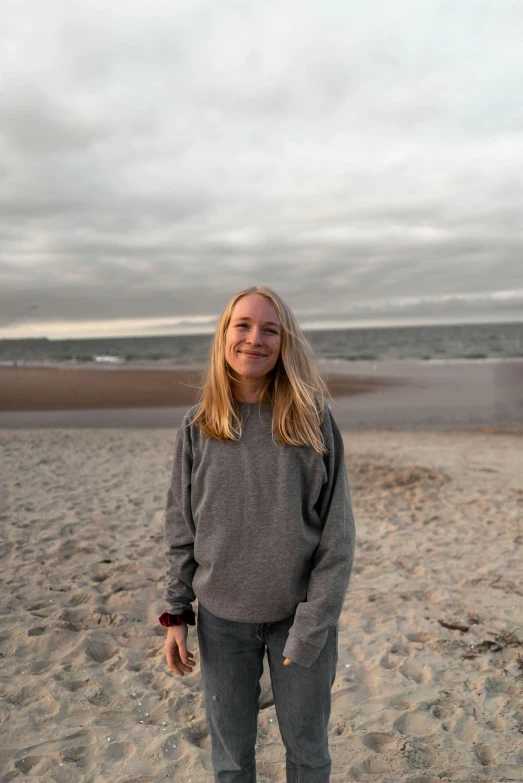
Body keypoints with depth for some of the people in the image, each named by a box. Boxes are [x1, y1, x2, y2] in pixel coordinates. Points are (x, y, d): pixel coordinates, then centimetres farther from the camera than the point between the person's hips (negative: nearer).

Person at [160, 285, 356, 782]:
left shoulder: (314, 421, -11)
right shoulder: (197, 426, -5)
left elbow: (337, 534, -10)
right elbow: (181, 526, 2)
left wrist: (312, 625, -12)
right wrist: (177, 613, 2)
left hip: (299, 614, -1)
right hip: (222, 618, 1)